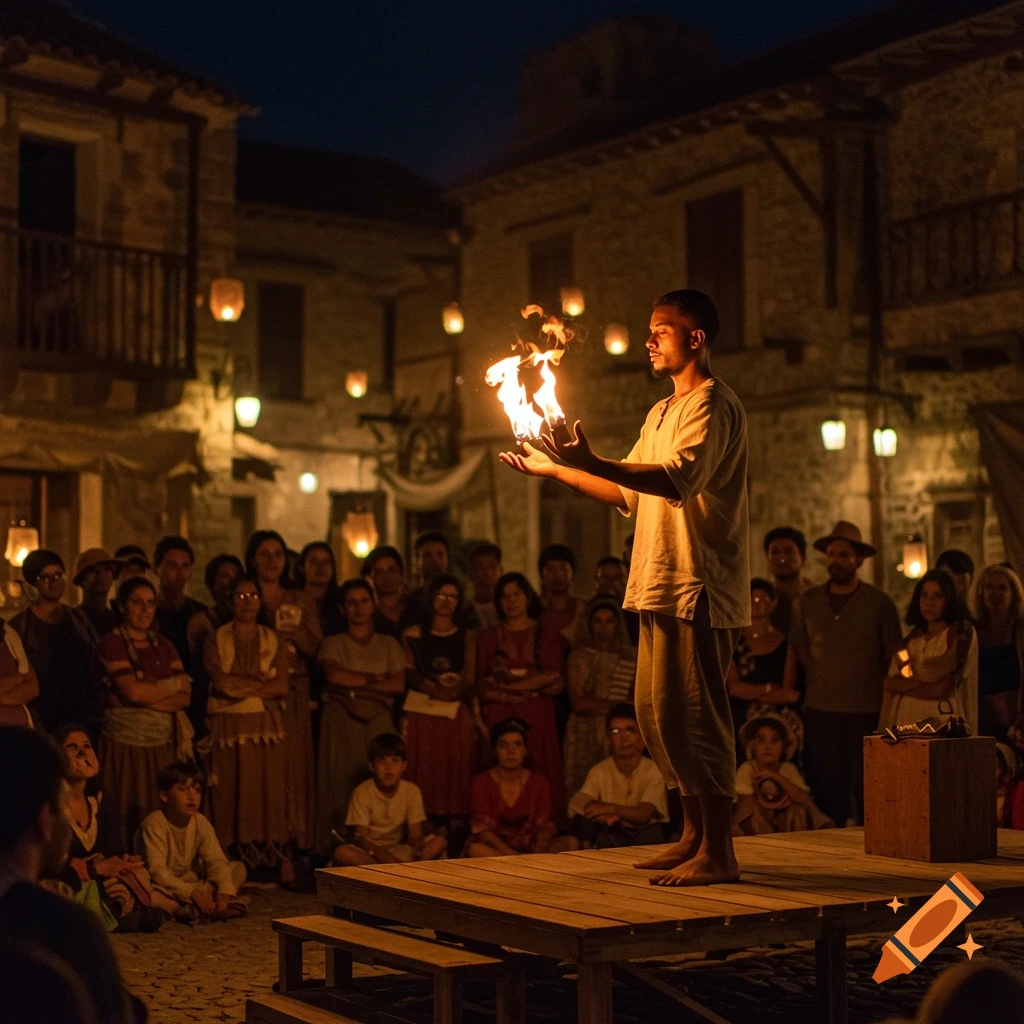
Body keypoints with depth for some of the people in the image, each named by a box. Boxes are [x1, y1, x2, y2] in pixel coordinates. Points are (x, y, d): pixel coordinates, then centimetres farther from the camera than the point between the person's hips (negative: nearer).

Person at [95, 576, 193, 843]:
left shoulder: (163, 646, 15)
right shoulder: (111, 644, -1)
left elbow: (185, 697, 4)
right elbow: (132, 691, -14)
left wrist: (148, 696, -11)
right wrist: (172, 685, 0)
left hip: (163, 744, 4)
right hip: (126, 743, -4)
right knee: (127, 820, -4)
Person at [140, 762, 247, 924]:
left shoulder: (201, 823, -5)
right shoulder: (155, 823, -20)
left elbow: (217, 861, -12)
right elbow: (157, 871, -27)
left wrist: (225, 891, -32)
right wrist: (192, 893, -36)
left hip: (192, 883, 6)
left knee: (239, 869, -11)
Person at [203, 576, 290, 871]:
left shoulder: (273, 640, 13)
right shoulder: (215, 639, 9)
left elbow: (282, 687, 0)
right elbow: (220, 681, -7)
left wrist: (243, 688, -8)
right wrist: (262, 682, -4)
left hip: (267, 728, 1)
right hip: (228, 729, -1)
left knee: (269, 794, -4)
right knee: (230, 797, -6)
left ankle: (271, 865, -2)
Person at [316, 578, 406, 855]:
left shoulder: (388, 644, 16)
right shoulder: (334, 644, 12)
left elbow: (398, 685, 2)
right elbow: (334, 675, -8)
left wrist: (355, 685, -4)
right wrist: (373, 679, -3)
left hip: (378, 722, 1)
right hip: (341, 724, -1)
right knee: (341, 788, -8)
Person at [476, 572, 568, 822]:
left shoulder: (547, 635, 12)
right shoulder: (488, 637, 14)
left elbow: (555, 679, 1)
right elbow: (482, 684, 7)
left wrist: (509, 684, -5)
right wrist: (532, 683, -5)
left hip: (537, 717, 0)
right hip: (498, 715, 1)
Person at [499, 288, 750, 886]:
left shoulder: (713, 405, -9)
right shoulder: (663, 413, 23)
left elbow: (680, 479, -26)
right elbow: (629, 493, 25)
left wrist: (593, 462, -36)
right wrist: (555, 470, 20)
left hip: (698, 588, -10)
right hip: (662, 587, 10)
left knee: (693, 713, -10)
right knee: (657, 710, 11)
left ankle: (718, 853, -5)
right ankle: (694, 837, 20)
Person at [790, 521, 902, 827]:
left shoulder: (880, 603, 3)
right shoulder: (805, 602, 9)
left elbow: (893, 652, 7)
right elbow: (800, 647, 14)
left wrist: (875, 685, 2)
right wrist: (820, 679, 7)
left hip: (867, 710, -2)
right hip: (820, 710, 2)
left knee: (866, 788, -1)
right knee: (827, 788, 3)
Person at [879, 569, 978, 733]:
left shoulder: (963, 633, 1)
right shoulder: (913, 637, 16)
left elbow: (942, 689, -7)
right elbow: (890, 683, 7)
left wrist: (907, 684, 3)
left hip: (941, 720, -4)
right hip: (906, 719, 4)